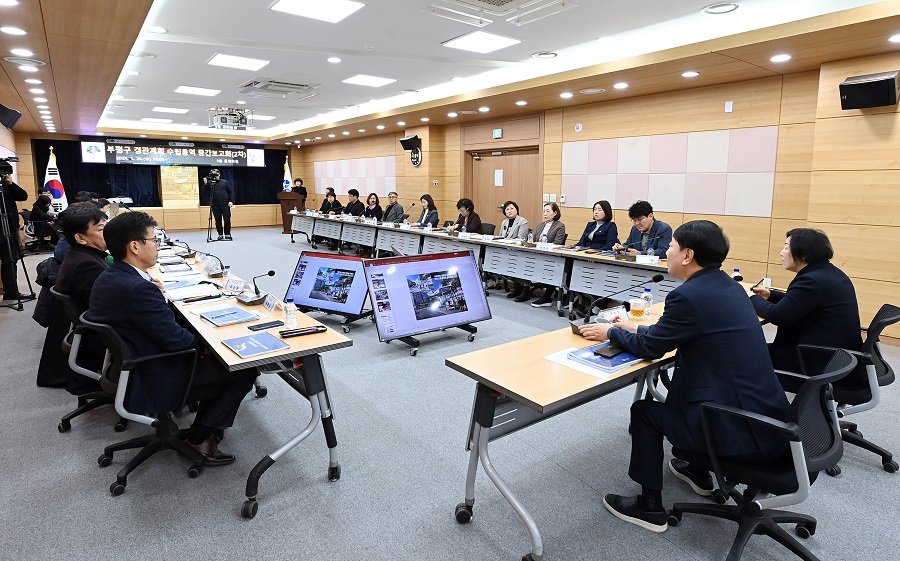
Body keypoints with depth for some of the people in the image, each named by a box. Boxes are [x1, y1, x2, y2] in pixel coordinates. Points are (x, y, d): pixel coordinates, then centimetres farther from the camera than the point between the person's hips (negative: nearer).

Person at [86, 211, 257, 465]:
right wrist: (202, 341, -5)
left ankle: (205, 424, 22)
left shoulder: (107, 278, 2)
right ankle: (199, 437, 8)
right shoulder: (138, 288, -30)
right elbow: (175, 339, -24)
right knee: (245, 369, -3)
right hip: (150, 384, -10)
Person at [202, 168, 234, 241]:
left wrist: (231, 201, -3)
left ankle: (227, 235, 7)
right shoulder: (210, 183, 8)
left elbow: (231, 192, 7)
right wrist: (205, 183, -23)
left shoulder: (224, 182, 7)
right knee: (218, 220, 4)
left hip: (225, 204, -1)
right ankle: (220, 235, 12)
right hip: (215, 205, 1)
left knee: (227, 219, -3)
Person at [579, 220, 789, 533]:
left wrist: (610, 332, 9)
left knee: (644, 411, 7)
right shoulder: (728, 286, 8)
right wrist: (635, 328, 23)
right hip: (767, 416, 9)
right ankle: (698, 471, 46)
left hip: (743, 431, -9)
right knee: (681, 390, 30)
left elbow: (649, 347, -8)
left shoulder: (689, 295, -20)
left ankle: (650, 507, 21)